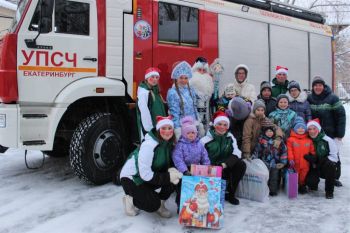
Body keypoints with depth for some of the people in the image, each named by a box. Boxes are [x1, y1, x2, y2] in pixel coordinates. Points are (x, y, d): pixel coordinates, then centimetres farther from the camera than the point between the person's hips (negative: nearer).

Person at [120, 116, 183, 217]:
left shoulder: (169, 144, -6)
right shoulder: (149, 145, -29)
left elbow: (168, 164, 5)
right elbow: (145, 174, -29)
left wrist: (172, 170, -17)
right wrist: (168, 176, -29)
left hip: (146, 178, 7)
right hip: (130, 178, -7)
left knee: (174, 178, -14)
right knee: (153, 205, -22)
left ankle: (159, 204, 4)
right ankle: (130, 199, 5)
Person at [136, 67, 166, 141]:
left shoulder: (155, 91, 14)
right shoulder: (143, 92, -13)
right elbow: (144, 111, -20)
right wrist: (149, 127, -22)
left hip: (157, 126, 9)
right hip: (149, 128, -9)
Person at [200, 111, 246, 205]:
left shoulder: (230, 138, 3)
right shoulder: (206, 140, -6)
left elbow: (236, 153, -10)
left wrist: (225, 163, -27)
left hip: (226, 168, 4)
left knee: (241, 164, -23)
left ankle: (230, 193, -8)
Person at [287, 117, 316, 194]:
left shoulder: (309, 140, 6)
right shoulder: (291, 139, -5)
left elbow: (312, 151, 11)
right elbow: (289, 150, -8)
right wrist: (290, 159, -15)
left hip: (305, 164, 3)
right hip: (295, 163, -2)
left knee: (304, 175, 11)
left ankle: (302, 185, 29)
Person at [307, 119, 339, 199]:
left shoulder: (328, 140, -14)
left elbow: (334, 157, -14)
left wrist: (322, 161, -28)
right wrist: (309, 158, -20)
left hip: (328, 168, -2)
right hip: (316, 168, 2)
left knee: (330, 164, -35)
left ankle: (329, 191, -19)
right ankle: (313, 184, 17)